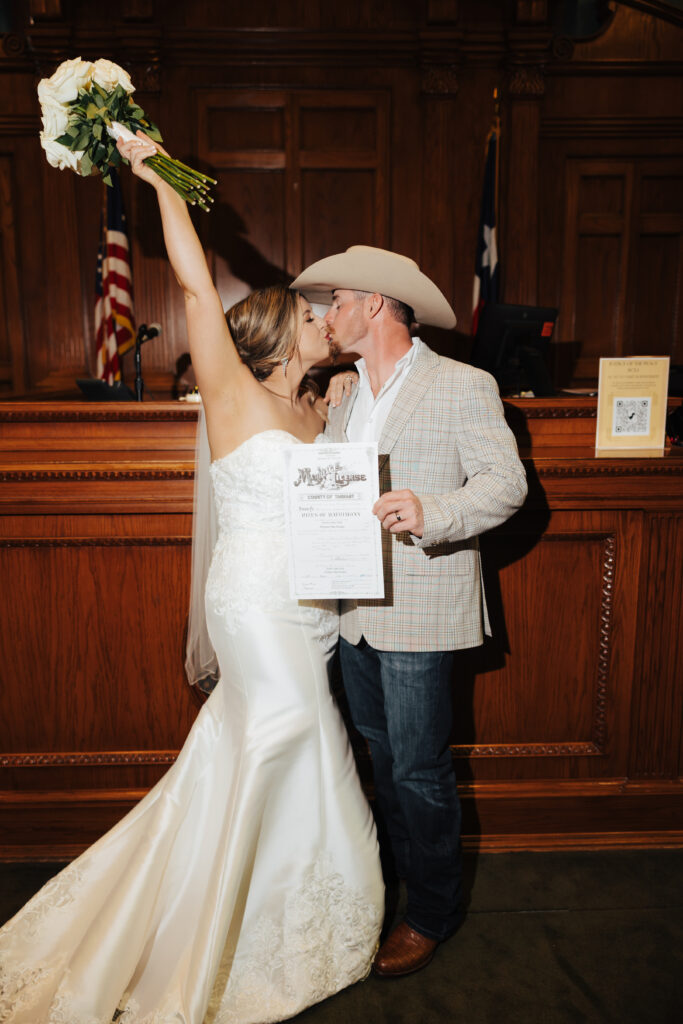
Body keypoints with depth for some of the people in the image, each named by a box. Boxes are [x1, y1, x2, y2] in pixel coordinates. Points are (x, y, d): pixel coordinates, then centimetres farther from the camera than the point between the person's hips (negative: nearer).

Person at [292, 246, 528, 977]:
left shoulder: (464, 387, -7)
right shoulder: (346, 393, 14)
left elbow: (506, 482, -13)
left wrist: (431, 513, -29)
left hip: (418, 612, -7)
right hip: (354, 608, 7)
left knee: (419, 769, 4)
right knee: (382, 758, 20)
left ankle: (433, 910, 27)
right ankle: (395, 879, 41)